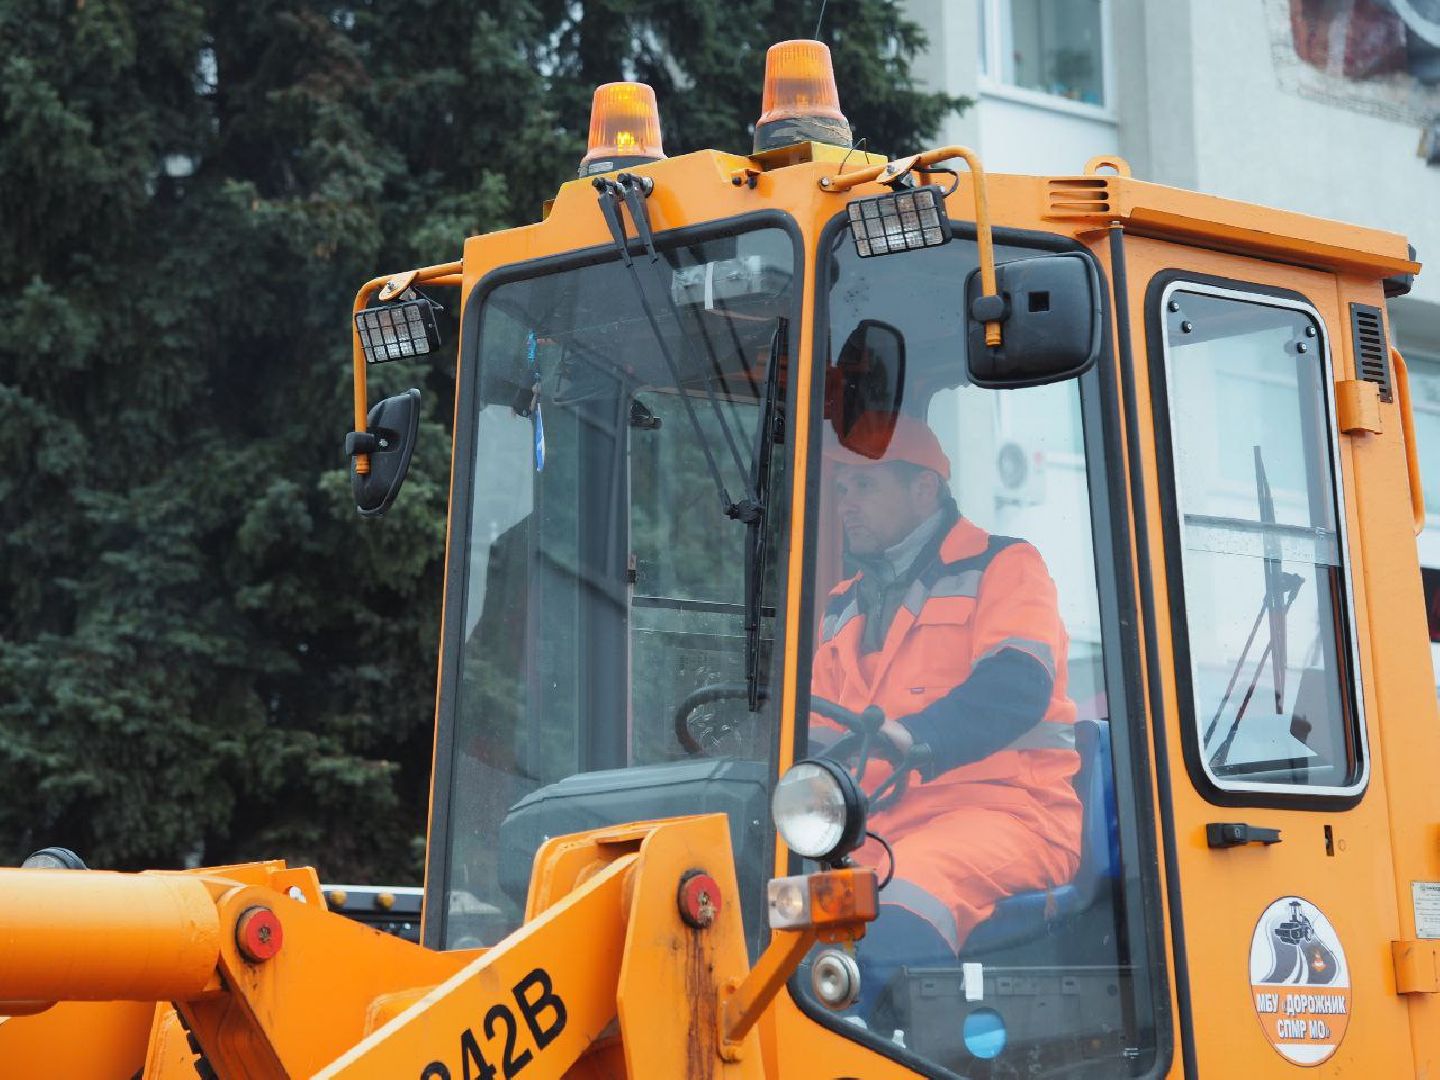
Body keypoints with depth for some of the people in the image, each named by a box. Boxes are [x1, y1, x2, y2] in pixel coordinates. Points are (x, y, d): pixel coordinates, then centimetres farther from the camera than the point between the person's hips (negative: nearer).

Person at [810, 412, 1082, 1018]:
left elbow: (1017, 685, -14)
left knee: (897, 918, -37)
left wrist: (915, 736, -32)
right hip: (874, 825, 6)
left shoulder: (1001, 567, 5)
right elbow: (814, 735, 23)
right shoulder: (843, 609, 26)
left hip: (999, 810, -6)